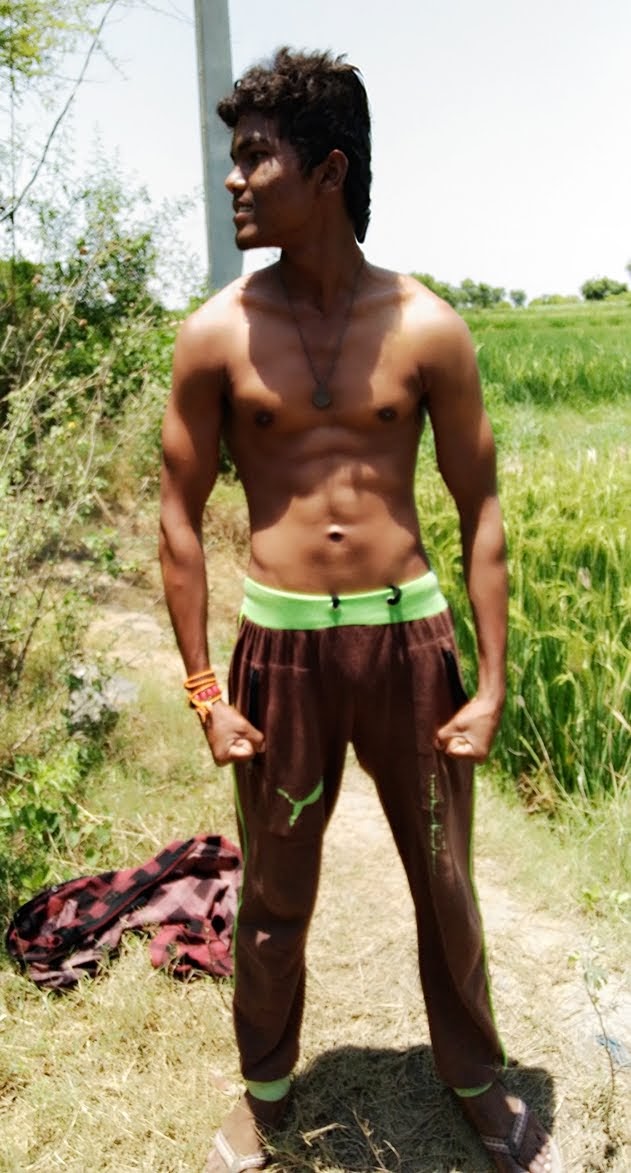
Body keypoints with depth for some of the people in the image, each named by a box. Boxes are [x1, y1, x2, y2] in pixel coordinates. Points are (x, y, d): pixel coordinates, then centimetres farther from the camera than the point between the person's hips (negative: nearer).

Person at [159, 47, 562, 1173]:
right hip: (279, 644, 0)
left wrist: (492, 684, -2)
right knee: (273, 899, 14)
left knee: (448, 889, 15)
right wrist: (205, 691, -3)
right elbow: (179, 519, 1)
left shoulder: (426, 327, -3)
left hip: (410, 633, 1)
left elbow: (480, 510, 1)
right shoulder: (217, 332, -3)